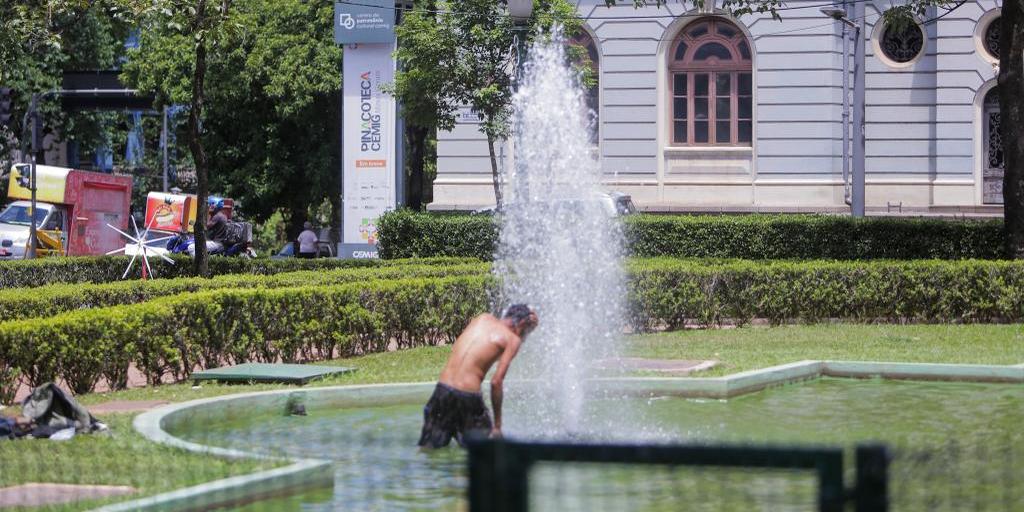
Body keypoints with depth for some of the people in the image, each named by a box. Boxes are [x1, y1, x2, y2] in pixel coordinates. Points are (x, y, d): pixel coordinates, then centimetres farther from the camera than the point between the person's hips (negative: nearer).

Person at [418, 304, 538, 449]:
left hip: (443, 387, 5)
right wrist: (497, 424, -3)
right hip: (468, 395, -5)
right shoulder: (513, 340, -2)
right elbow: (496, 381, -9)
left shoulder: (483, 318, 13)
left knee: (428, 447, 11)